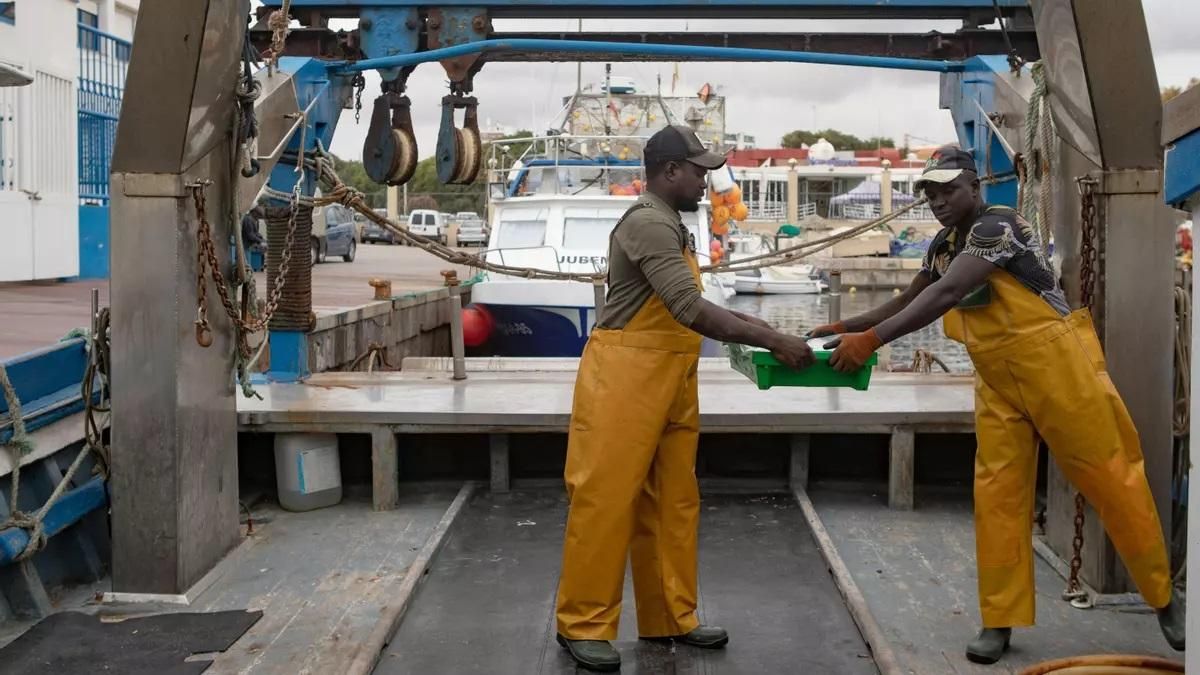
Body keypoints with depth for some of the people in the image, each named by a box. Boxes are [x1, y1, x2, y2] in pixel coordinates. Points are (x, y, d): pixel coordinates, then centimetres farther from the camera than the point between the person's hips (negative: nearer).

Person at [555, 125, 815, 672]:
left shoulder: (671, 226, 16)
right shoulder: (648, 224, -17)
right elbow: (691, 311, -25)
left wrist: (756, 324, 13)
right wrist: (774, 342, -23)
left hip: (668, 380, 10)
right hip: (625, 378, -10)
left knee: (672, 503, 12)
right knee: (606, 501, -3)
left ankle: (670, 618, 22)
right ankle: (583, 625, 7)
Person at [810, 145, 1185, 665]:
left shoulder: (996, 226, -19)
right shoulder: (943, 246, 9)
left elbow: (946, 296, -31)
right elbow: (908, 302, 19)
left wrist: (871, 340, -36)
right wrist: (845, 327, 5)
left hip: (1056, 367, -8)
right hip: (998, 382, 8)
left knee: (1110, 480, 2)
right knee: (996, 495, 1)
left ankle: (1165, 597, 18)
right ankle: (1000, 620, 7)